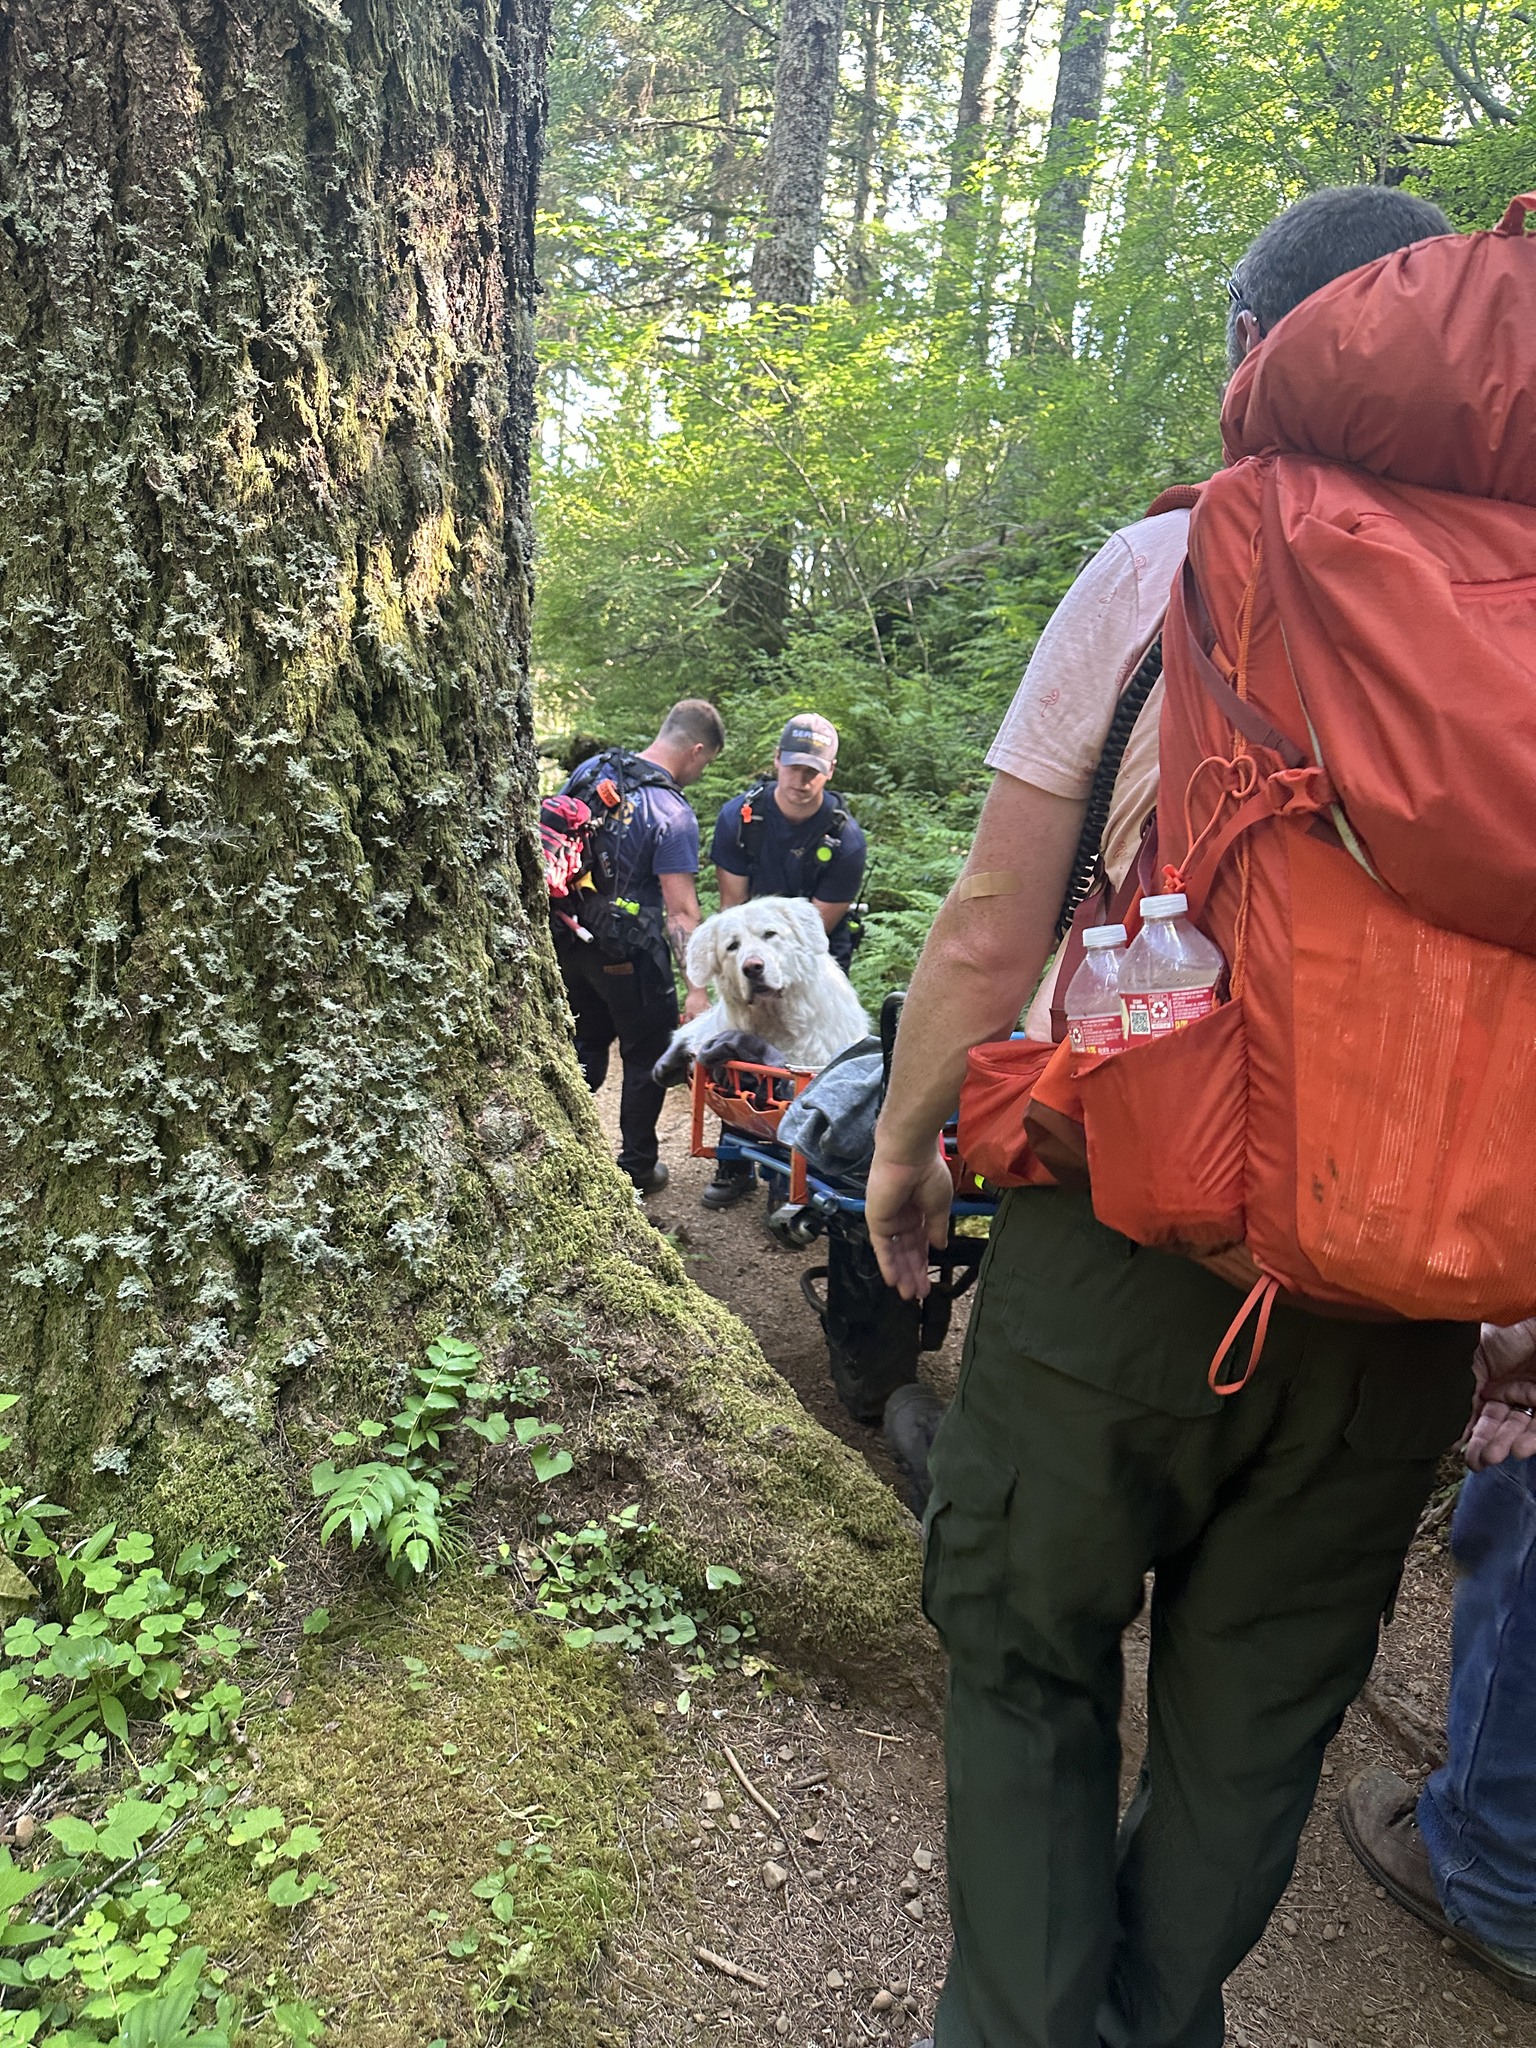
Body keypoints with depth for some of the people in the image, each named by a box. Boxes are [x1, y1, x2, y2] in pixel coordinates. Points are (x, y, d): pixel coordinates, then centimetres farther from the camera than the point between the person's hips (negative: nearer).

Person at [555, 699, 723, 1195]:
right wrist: (697, 987, -20)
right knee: (647, 1057, 13)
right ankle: (637, 1168, 22)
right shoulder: (674, 815, -19)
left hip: (568, 937, 6)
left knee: (587, 1045, 24)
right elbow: (681, 913, -22)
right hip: (628, 953, -6)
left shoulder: (592, 769, 0)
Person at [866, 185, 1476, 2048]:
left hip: (1127, 1236, -4)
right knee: (1255, 1721, 20)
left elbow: (991, 935, -9)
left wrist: (904, 1143, 7)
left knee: (1025, 1661, 17)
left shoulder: (1166, 567, -7)